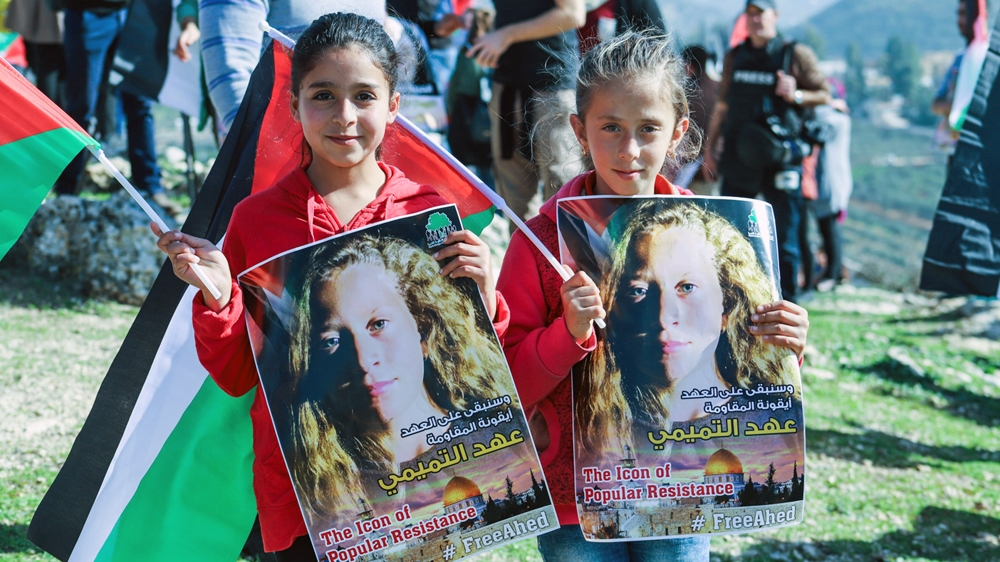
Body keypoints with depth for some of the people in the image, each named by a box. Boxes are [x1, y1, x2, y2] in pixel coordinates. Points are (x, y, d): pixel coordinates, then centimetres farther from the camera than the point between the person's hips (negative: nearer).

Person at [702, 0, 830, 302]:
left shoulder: (796, 55, -1)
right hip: (738, 160, 4)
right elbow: (722, 106, 18)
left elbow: (824, 95, 2)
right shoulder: (734, 57, 12)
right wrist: (710, 146, 14)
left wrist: (797, 95, -17)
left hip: (780, 161, -4)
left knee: (784, 239, 0)